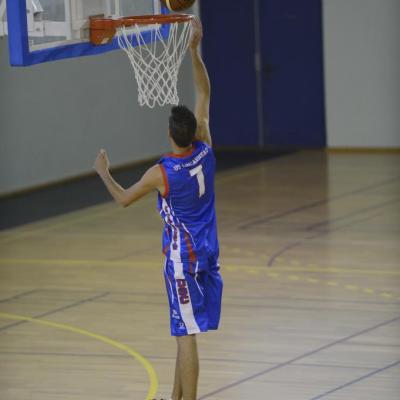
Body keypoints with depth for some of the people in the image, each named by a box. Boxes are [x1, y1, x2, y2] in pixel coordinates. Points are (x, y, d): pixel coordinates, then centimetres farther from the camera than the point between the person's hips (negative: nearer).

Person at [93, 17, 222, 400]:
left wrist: (103, 171, 14)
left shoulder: (160, 174, -19)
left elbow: (123, 199, -2)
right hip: (208, 253, 6)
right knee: (185, 331, 16)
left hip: (182, 259, -6)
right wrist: (194, 49, 3)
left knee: (186, 335, -5)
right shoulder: (204, 152, -7)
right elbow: (204, 94, 3)